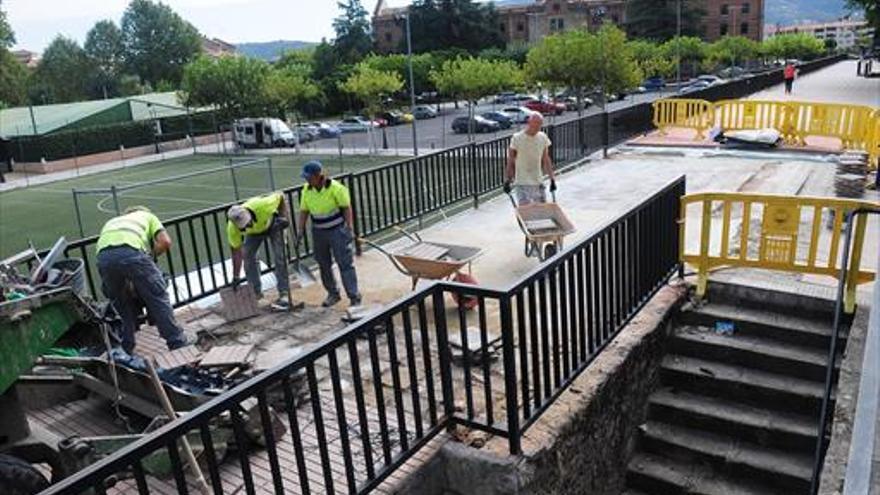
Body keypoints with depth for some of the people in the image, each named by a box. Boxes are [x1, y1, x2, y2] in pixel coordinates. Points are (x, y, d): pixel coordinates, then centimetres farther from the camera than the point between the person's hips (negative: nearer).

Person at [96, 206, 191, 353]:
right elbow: (165, 242, 14)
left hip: (104, 256, 4)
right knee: (157, 297, 10)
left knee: (120, 303, 24)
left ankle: (126, 349, 32)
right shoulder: (147, 216, 34)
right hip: (131, 252, -4)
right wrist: (150, 256, 28)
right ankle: (177, 340, 18)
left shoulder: (111, 222, 43)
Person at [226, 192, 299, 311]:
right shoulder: (232, 228, -32)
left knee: (279, 258, -11)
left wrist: (284, 217, -28)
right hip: (254, 232, 3)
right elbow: (237, 251, -21)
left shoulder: (261, 205, -42)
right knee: (247, 255, -7)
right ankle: (255, 292, 9)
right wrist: (235, 277, -19)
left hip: (272, 223, -3)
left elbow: (280, 197, -23)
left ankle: (284, 294, -9)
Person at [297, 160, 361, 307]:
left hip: (337, 230, -5)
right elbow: (304, 211, 6)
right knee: (323, 264, 14)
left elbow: (346, 207, -11)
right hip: (319, 232, 6)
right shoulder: (306, 190, -1)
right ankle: (332, 293, 30)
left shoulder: (335, 187, -16)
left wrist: (350, 228, -15)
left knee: (345, 263, -5)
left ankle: (354, 297, -2)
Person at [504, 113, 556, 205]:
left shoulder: (543, 138, 4)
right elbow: (510, 162, -5)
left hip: (539, 183, 5)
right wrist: (507, 181, -8)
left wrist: (552, 179, 8)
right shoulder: (517, 138, -9)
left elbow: (546, 160, 11)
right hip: (522, 184, -4)